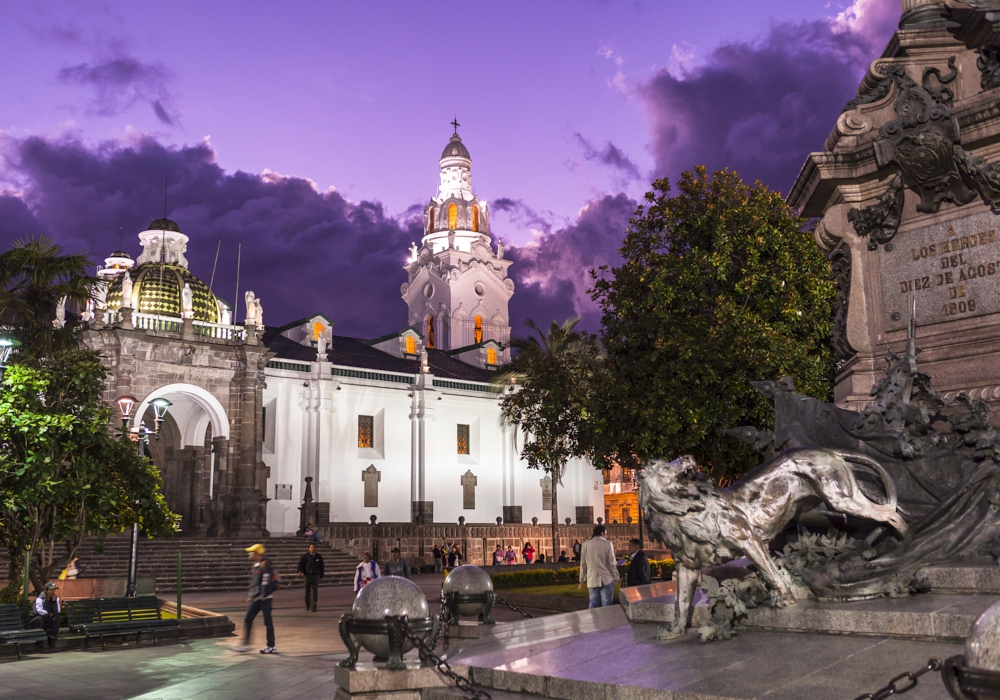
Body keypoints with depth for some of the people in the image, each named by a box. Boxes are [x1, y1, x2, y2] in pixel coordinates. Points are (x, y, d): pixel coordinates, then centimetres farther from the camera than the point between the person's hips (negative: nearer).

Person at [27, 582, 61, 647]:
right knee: (39, 618, -36)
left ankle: (52, 638, -10)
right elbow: (39, 611, -36)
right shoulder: (40, 599, -20)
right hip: (34, 621, -6)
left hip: (46, 621, 6)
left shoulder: (55, 598, -2)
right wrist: (49, 614, -19)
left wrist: (54, 601, -22)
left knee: (56, 617, -18)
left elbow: (58, 611, -14)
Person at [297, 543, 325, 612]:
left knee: (314, 592, -4)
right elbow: (300, 563, -2)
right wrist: (300, 571, -18)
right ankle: (307, 605, 25)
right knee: (307, 591, 8)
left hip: (316, 576, 0)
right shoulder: (305, 556, 0)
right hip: (308, 575, 0)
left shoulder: (319, 556, 5)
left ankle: (313, 607, -1)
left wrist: (321, 575, 11)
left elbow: (321, 567, 11)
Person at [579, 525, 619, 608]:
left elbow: (583, 564, 7)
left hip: (592, 580, 3)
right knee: (606, 606, 3)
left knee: (593, 605, 8)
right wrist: (615, 577, 7)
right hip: (606, 580, -3)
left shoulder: (585, 545, 3)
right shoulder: (608, 544, -6)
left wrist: (582, 580, 15)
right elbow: (612, 563, -4)